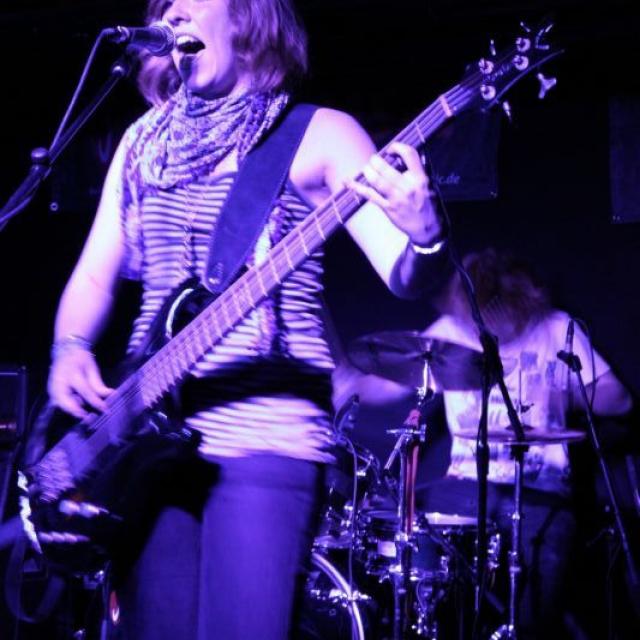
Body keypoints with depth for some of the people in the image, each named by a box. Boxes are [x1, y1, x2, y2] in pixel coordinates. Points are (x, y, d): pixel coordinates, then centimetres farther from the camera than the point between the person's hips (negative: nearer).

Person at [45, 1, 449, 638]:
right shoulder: (144, 142, 17)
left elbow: (401, 276, -7)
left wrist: (422, 233, -30)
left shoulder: (317, 135, 1)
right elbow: (94, 274, 19)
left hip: (266, 429, -5)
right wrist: (70, 351, -1)